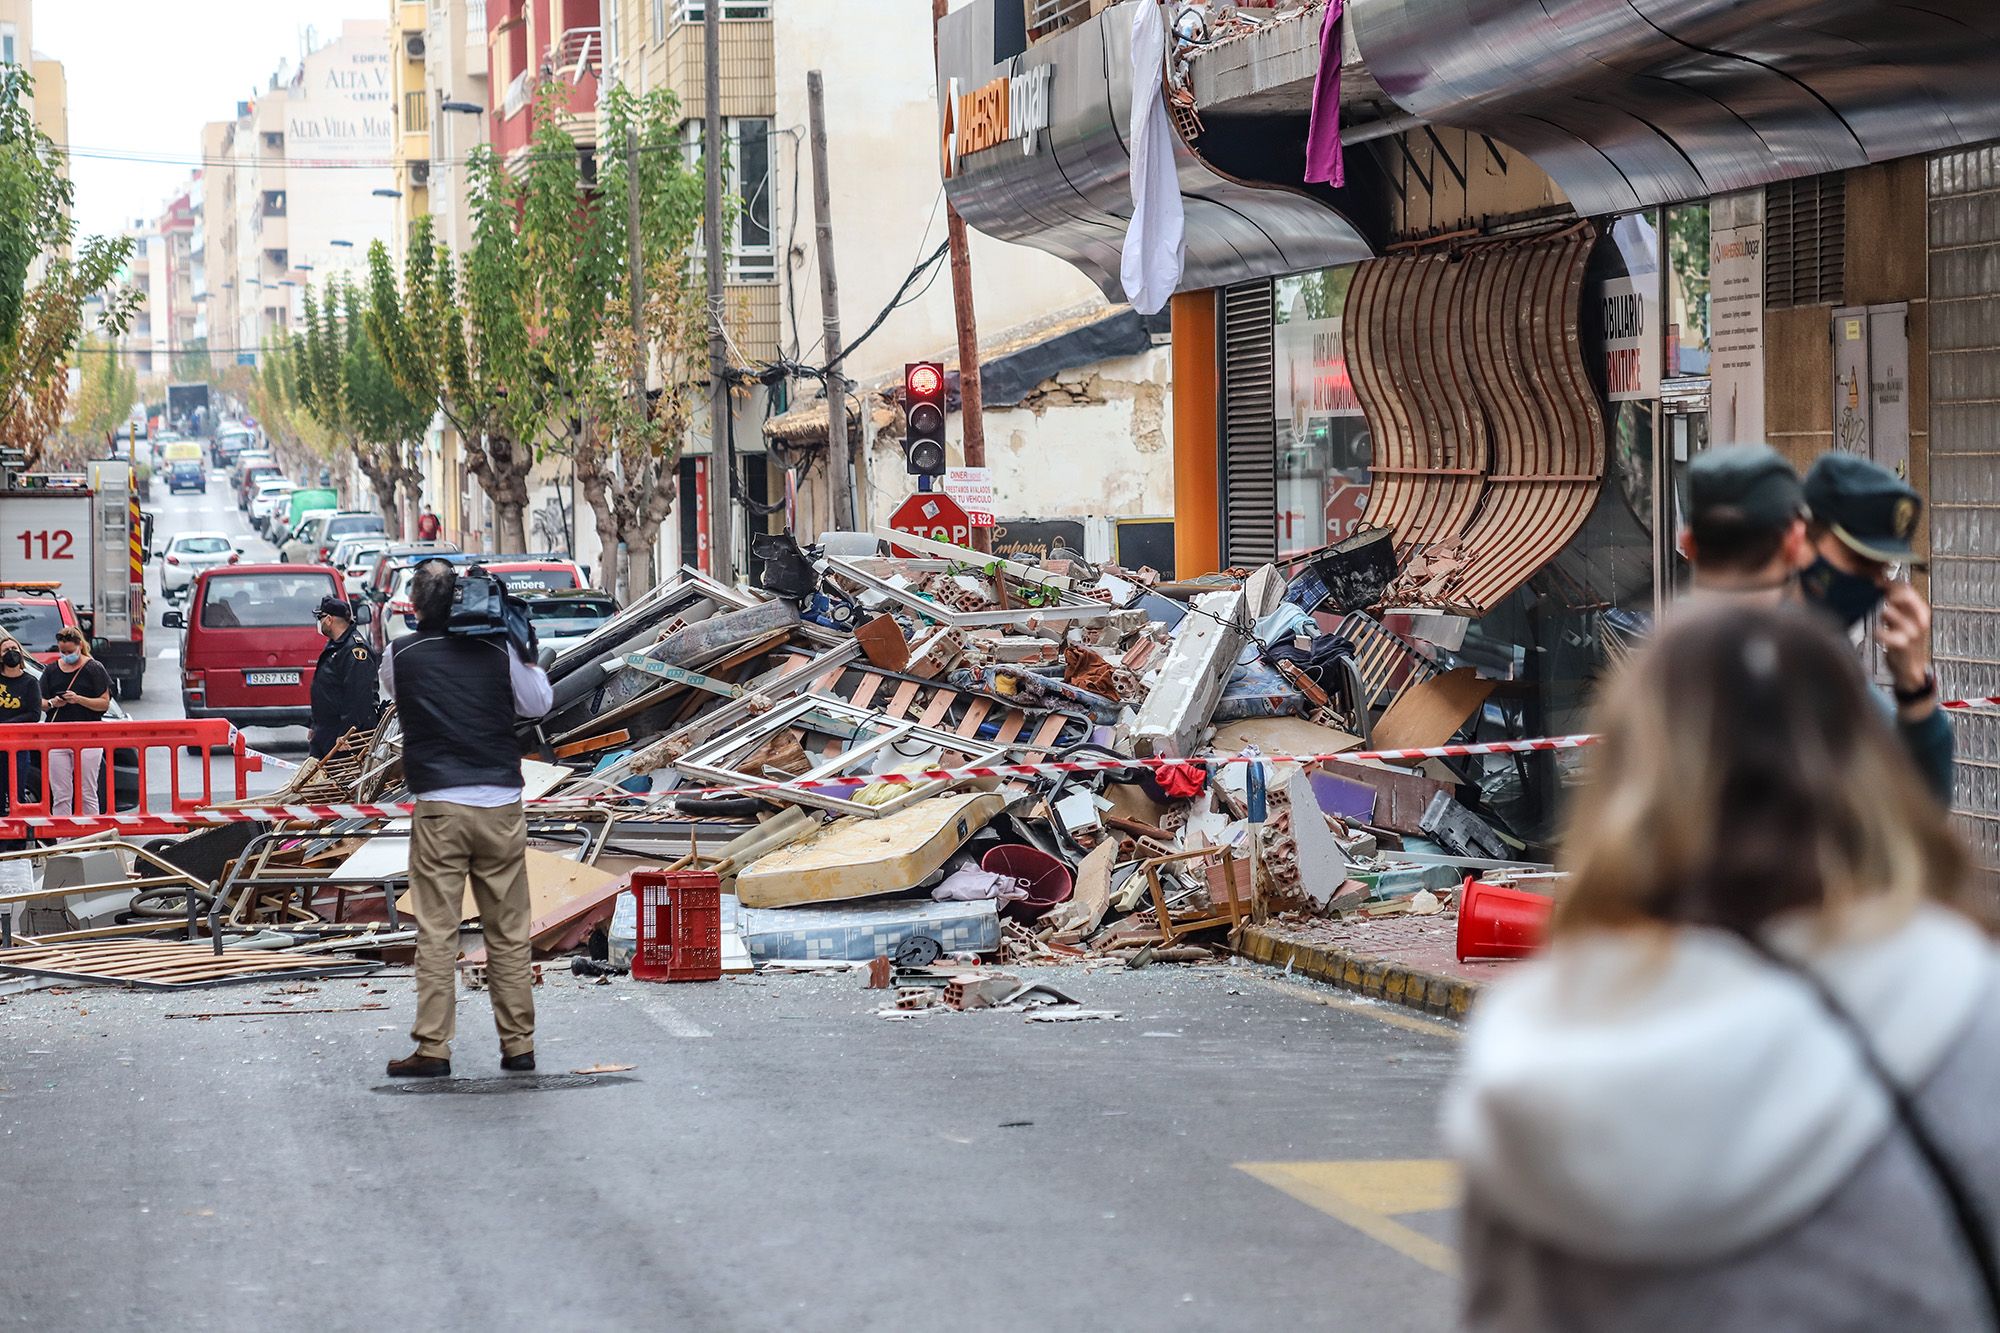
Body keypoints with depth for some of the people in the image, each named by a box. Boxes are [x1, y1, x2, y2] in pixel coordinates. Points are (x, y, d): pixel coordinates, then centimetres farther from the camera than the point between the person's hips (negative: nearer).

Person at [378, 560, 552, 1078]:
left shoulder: (400, 656, -1)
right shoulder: (498, 651, 1)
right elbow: (540, 702, 14)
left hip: (438, 808, -1)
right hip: (501, 806, 2)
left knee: (436, 935, 1)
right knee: (508, 934, 8)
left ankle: (433, 1049, -1)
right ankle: (518, 1045, 11)